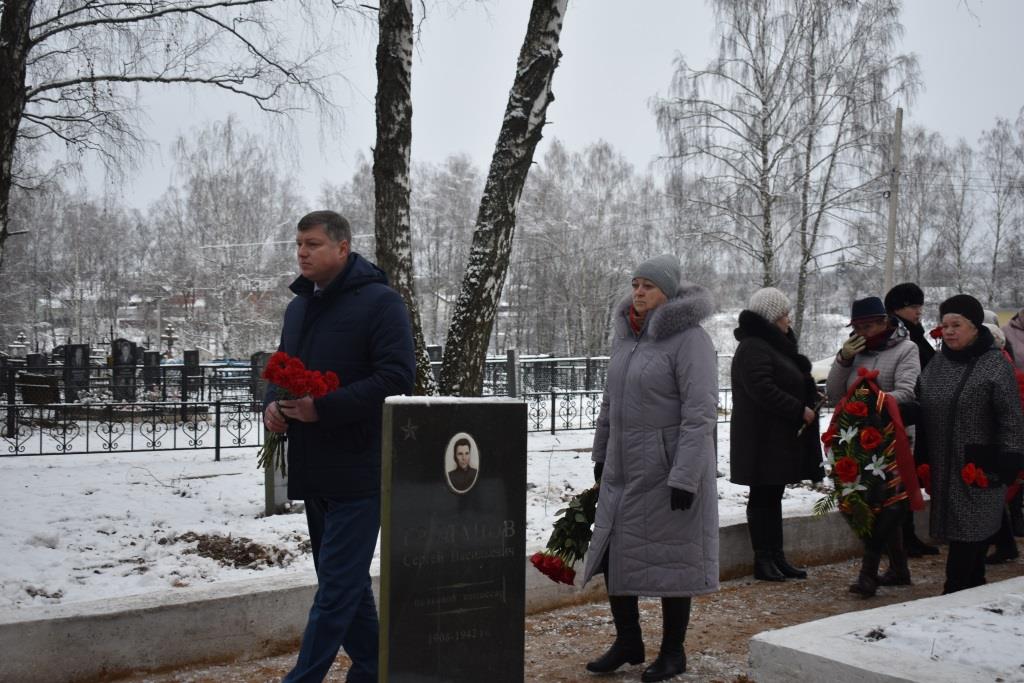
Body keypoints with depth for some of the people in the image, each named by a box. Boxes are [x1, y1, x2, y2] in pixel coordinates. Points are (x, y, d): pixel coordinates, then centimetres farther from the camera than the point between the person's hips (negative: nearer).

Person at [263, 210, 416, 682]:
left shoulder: (379, 301, -10)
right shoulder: (298, 306, 14)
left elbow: (397, 378, -18)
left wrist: (323, 408, -23)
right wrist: (272, 404, 0)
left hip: (358, 470, -8)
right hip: (312, 470, 8)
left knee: (337, 583, -5)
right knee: (348, 581, 16)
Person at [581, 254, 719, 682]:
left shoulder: (689, 340, -14)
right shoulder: (627, 336, 9)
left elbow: (701, 414, -19)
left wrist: (685, 478, -23)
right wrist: (601, 453, 19)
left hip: (668, 471, -7)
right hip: (624, 469, 7)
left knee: (670, 558, 5)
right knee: (611, 551, 9)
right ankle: (627, 642, 27)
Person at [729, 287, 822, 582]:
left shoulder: (774, 345, 18)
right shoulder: (754, 347, -15)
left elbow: (791, 383, 26)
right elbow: (763, 390, -24)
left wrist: (810, 397, 7)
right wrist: (800, 410, -18)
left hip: (780, 438, 10)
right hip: (762, 439, -10)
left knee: (772, 496, 13)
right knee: (762, 497, -3)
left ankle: (776, 557, 19)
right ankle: (763, 560, 4)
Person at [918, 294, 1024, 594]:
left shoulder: (995, 365, -7)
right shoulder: (936, 365, 13)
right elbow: (922, 414, 16)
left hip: (979, 468, -6)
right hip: (943, 468, 6)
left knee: (969, 534, -4)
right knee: (970, 535, 14)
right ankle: (973, 588, 24)